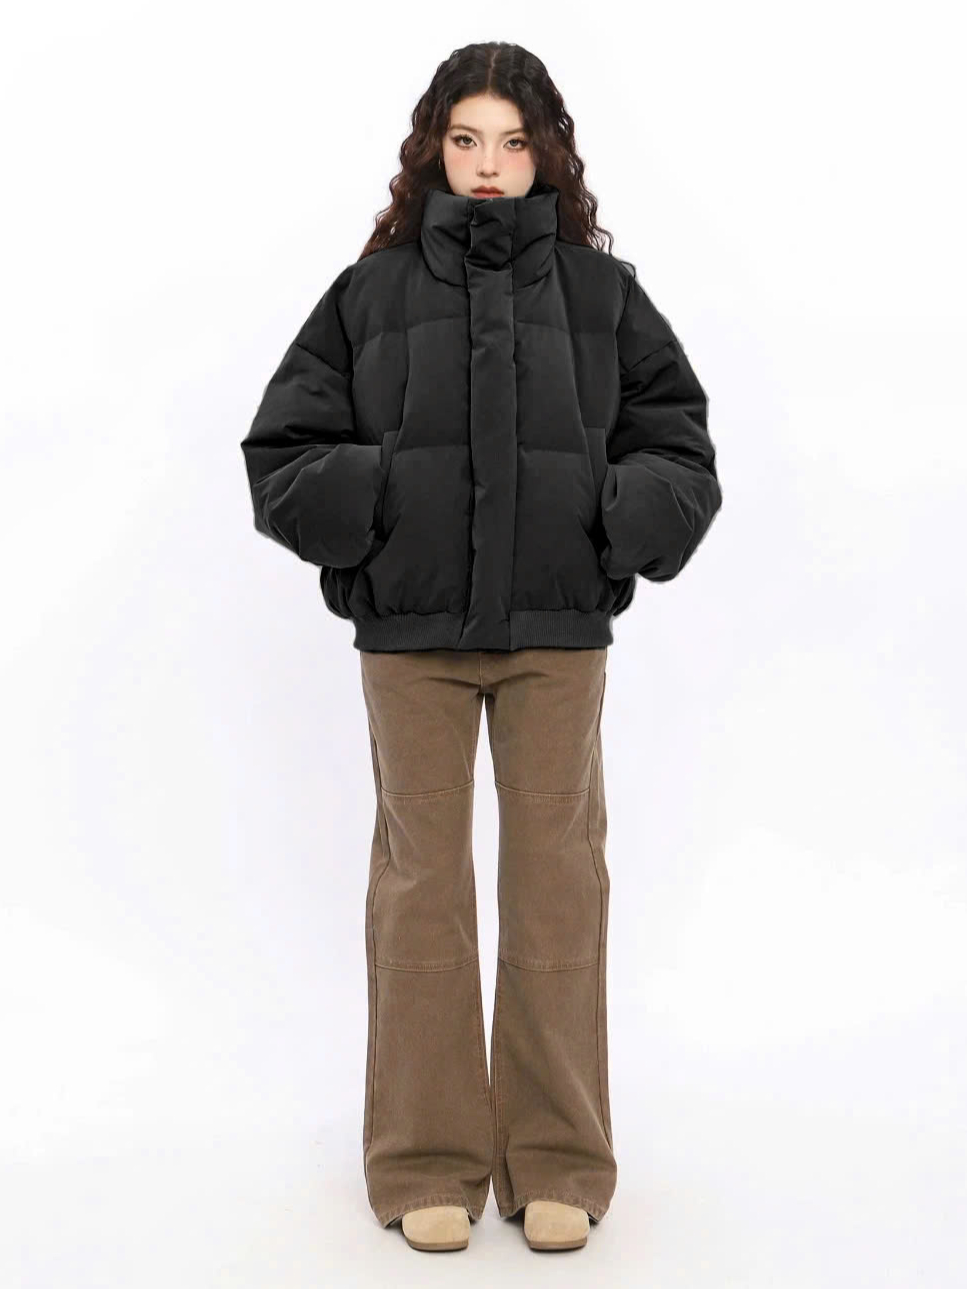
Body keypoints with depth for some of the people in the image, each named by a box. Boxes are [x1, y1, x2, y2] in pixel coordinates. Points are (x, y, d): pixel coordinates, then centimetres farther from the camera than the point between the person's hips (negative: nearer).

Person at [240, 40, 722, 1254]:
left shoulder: (602, 289, 8)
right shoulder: (372, 290, 5)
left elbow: (677, 439, 11)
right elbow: (282, 449, 5)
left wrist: (624, 516, -8)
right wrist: (371, 499, -12)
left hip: (559, 629, 1)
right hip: (409, 629, 0)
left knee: (557, 879, 4)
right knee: (422, 882, 4)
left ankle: (558, 1163, 17)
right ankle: (429, 1163, 17)